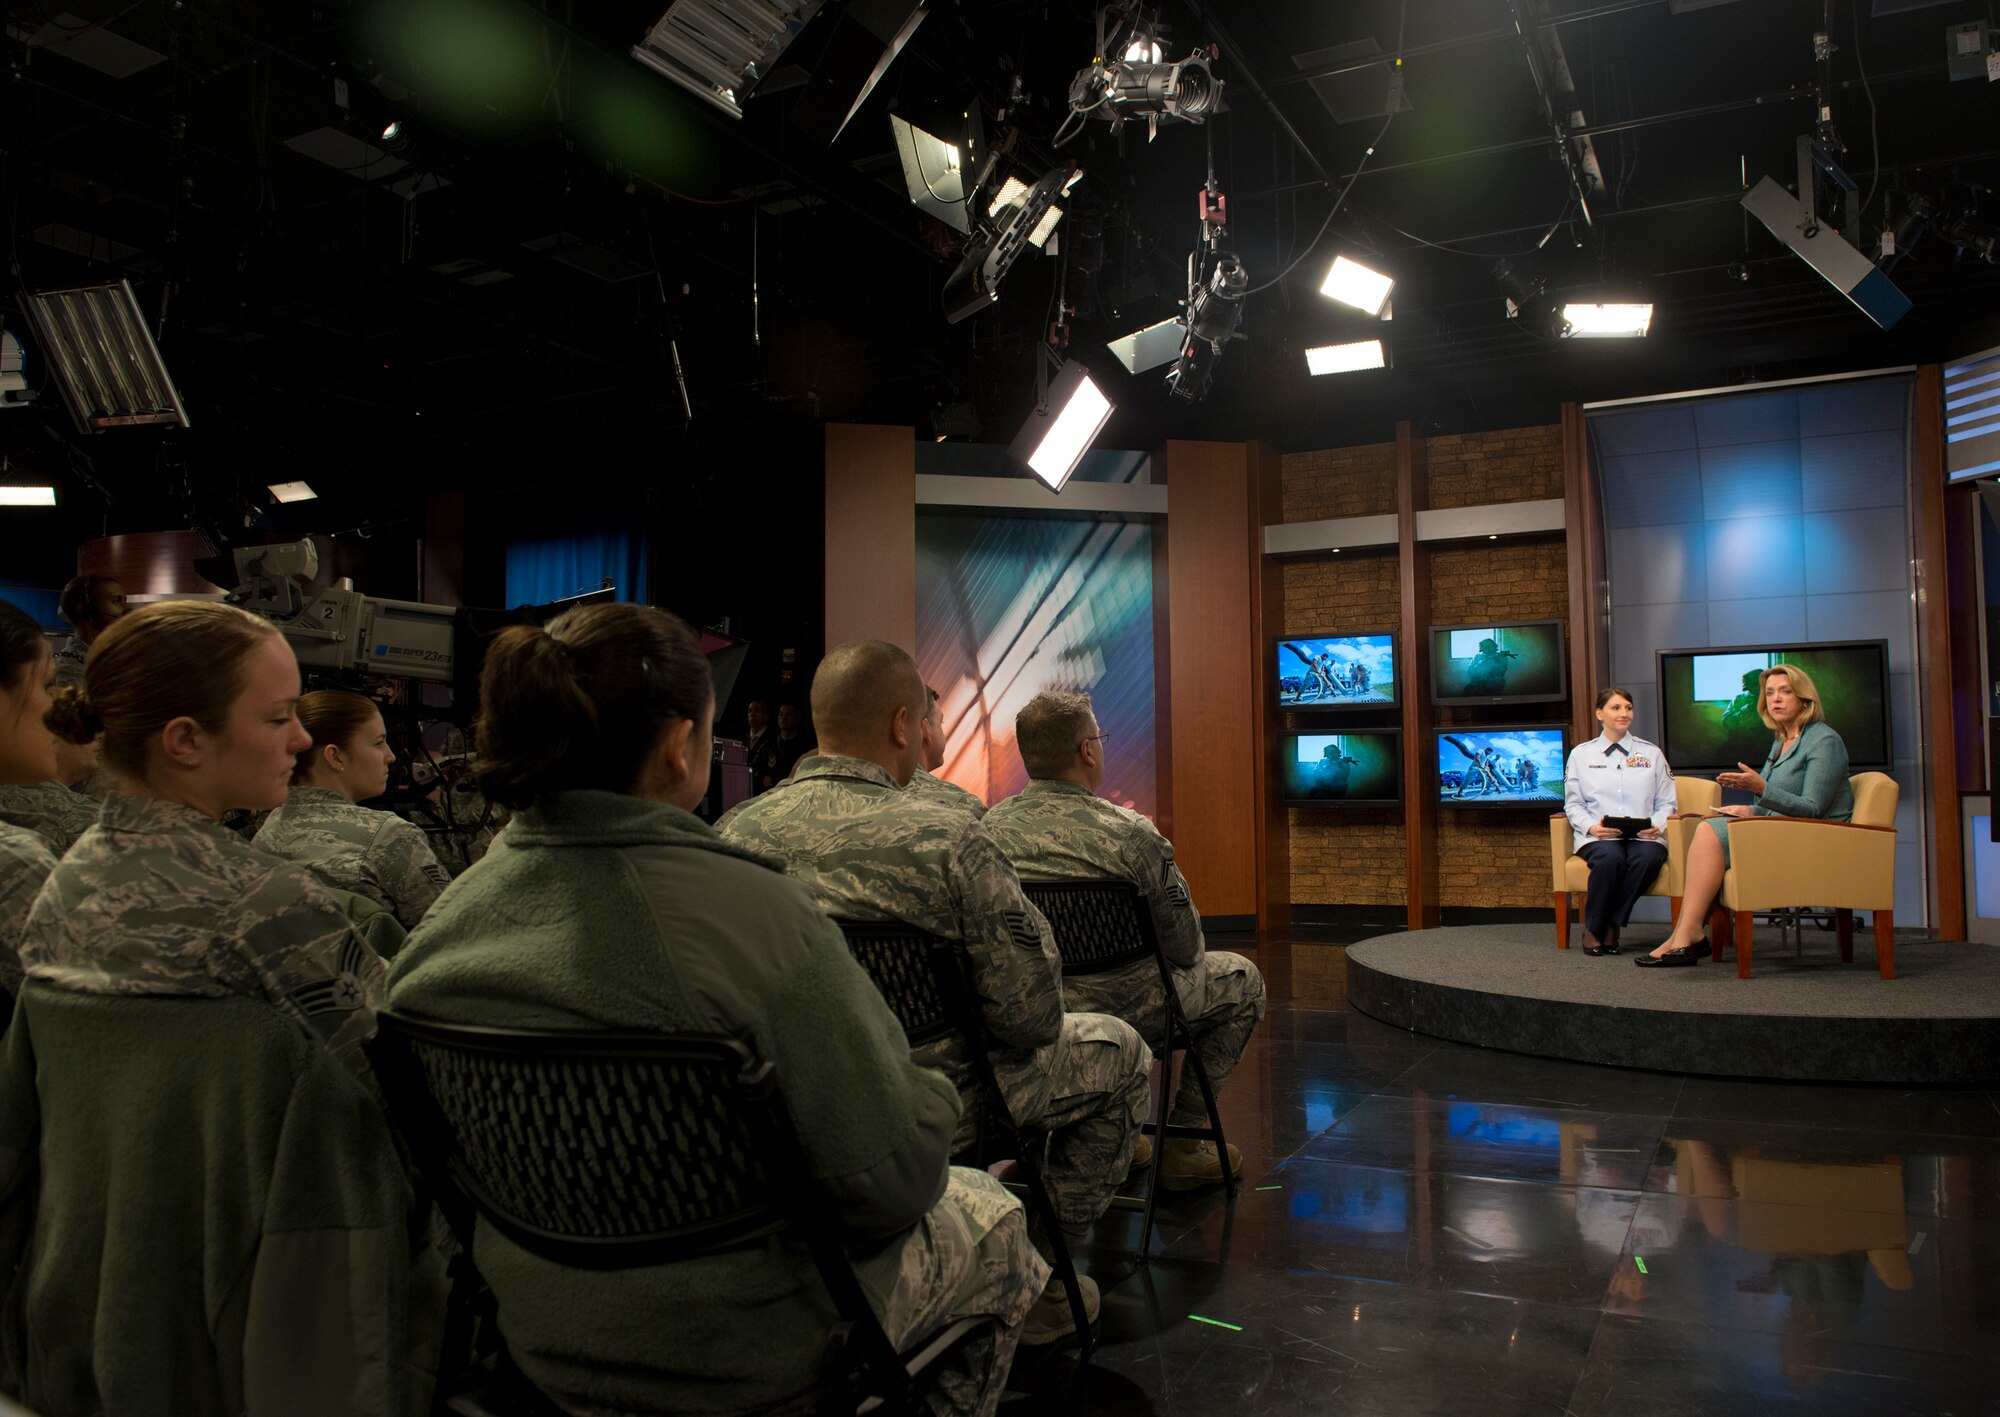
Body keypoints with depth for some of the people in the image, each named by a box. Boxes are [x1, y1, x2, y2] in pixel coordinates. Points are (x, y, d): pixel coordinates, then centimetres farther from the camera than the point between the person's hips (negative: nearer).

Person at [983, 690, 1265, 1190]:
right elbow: (1185, 947, -12)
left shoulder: (991, 828, -9)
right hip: (1122, 1014, -5)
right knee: (1242, 981, 19)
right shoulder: (1129, 834, -23)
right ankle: (1183, 1142, 19)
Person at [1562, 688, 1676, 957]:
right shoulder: (1581, 754, 16)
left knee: (1649, 857, -36)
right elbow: (1573, 804, 12)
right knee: (1610, 858, -38)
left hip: (1643, 836, 1)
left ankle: (1612, 925, -20)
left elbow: (1666, 802, 15)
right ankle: (1593, 928, -18)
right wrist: (1591, 826, -9)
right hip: (1597, 837, -1)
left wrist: (1658, 825, -7)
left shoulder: (1651, 753, 20)